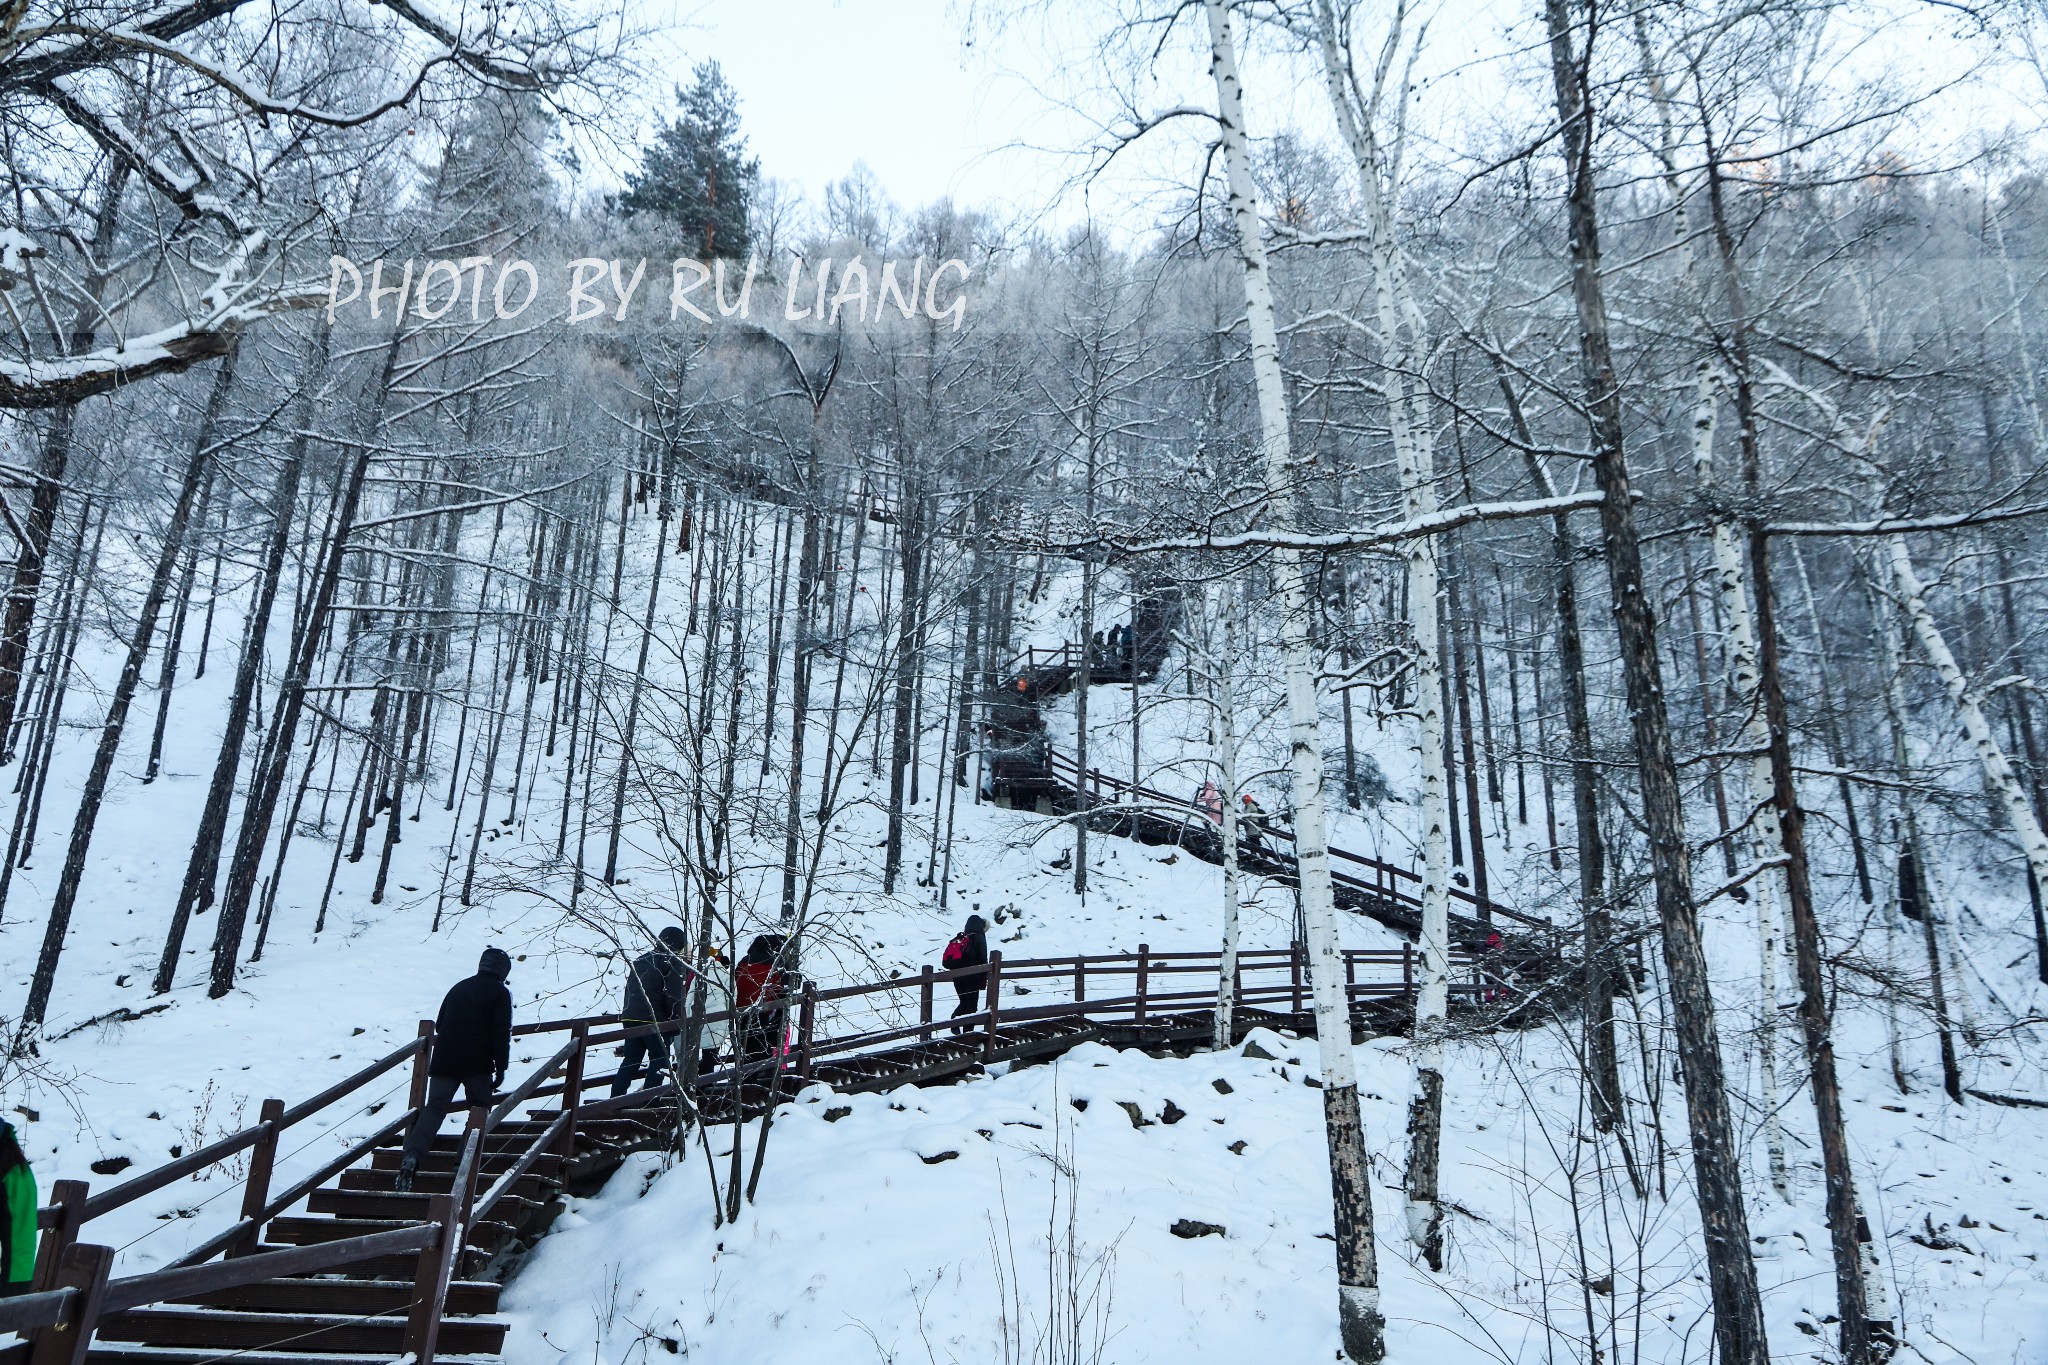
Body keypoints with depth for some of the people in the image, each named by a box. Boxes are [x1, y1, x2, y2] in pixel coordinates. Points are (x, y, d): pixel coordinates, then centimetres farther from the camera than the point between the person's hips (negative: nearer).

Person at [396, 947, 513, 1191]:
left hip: (444, 1061, 4)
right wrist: (501, 1068, -5)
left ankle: (412, 1155, -22)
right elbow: (501, 1033, -8)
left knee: (433, 1109, -1)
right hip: (478, 1064, -4)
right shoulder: (500, 993, 1)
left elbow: (439, 1025, 26)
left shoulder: (458, 988, 19)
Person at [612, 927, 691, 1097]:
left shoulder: (640, 960, 19)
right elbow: (676, 996, -12)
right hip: (654, 1020, -7)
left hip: (630, 1017, 7)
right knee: (660, 1059, 4)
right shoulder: (673, 962, -5)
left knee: (630, 1060, 13)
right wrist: (679, 1022, -7)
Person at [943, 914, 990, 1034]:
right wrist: (984, 979, 1)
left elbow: (947, 960, 13)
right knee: (972, 1004, 4)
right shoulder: (979, 938, -3)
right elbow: (983, 960, -5)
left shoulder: (959, 937, 13)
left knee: (964, 1002, 18)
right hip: (972, 975, -5)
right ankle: (967, 1031, 0)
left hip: (956, 975, 5)